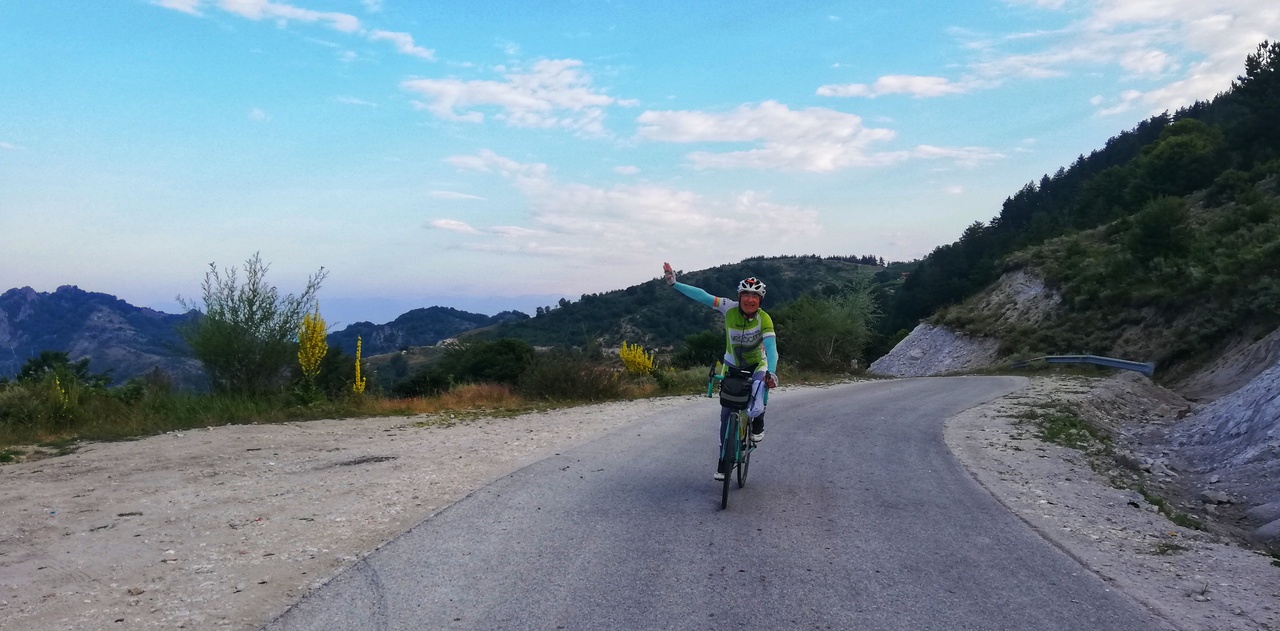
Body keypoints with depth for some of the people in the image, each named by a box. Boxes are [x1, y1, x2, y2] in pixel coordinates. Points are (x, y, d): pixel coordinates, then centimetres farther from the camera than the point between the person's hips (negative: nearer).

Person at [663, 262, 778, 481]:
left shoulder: (764, 319, -26)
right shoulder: (730, 309, -22)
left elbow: (771, 348, -37)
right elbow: (703, 296, -25)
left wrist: (771, 372, -53)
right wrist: (674, 283, -32)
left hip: (757, 363, -2)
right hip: (732, 365, 2)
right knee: (727, 413, 0)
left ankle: (758, 425, -5)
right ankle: (724, 457, 13)